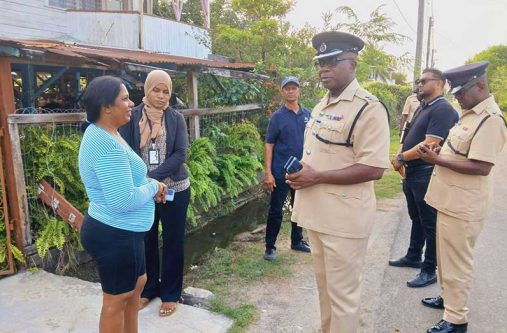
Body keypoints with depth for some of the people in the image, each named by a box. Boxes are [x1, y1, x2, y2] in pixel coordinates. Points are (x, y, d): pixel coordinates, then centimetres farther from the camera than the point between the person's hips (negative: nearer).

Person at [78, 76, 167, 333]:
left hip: (117, 231, 11)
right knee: (116, 300, 10)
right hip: (114, 234, -11)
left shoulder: (102, 133, 7)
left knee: (137, 283, 26)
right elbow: (123, 200, -31)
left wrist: (149, 185, 1)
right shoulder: (107, 144, -27)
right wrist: (152, 187, -13)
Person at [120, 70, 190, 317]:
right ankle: (148, 289, 35)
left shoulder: (176, 119, -2)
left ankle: (170, 294, 27)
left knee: (173, 241, 10)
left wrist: (153, 177, -22)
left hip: (174, 190, 0)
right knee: (145, 240, 14)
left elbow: (180, 155, -11)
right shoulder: (132, 117, -3)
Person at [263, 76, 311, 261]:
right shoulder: (278, 117, -7)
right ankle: (270, 246, 16)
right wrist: (268, 173, -14)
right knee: (276, 211, 3)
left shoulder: (307, 115, 4)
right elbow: (269, 145, -8)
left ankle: (297, 241, 33)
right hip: (281, 173, -4)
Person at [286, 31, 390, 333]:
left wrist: (316, 177, -21)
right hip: (317, 211, 9)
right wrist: (300, 173, 3)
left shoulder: (369, 108, -15)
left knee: (343, 293, 7)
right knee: (324, 286, 23)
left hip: (344, 216, -8)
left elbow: (374, 169, -21)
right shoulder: (322, 104, 13)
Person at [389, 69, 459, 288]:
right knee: (416, 218, 20)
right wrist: (399, 155, -1)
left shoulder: (443, 110, -16)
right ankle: (413, 257, 35)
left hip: (426, 176, -9)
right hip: (412, 174, 9)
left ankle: (429, 271, 13)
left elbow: (429, 145, -24)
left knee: (429, 223, 2)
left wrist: (401, 158, -14)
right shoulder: (423, 108, 14)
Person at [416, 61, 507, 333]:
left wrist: (437, 160, -22)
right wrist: (438, 151, 5)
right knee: (446, 257, 22)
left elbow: (481, 167, -25)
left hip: (463, 205, -10)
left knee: (456, 261, 2)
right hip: (451, 199, 10)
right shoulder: (470, 113, 12)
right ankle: (449, 298, 39)